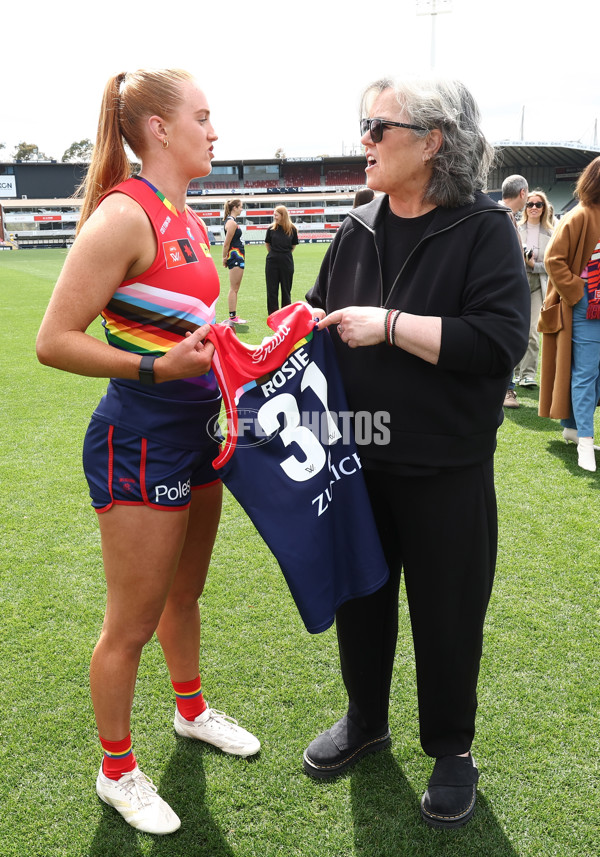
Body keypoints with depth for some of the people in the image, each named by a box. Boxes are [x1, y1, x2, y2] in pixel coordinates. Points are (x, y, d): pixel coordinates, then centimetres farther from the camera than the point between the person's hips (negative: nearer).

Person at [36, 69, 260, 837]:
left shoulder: (186, 218, 9)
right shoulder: (124, 215, -18)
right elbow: (54, 341, -20)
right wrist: (157, 369, -25)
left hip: (194, 429, 9)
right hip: (140, 439, -8)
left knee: (184, 592, 25)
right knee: (133, 622, 7)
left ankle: (192, 710, 47)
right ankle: (116, 770, 29)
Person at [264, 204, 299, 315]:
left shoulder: (292, 229, -3)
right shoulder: (271, 229, -1)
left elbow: (294, 245, 9)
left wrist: (285, 254, 11)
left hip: (286, 261, -1)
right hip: (272, 261, 1)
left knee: (286, 289, 6)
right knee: (272, 289, 2)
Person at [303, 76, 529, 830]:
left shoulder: (483, 230, -9)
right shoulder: (357, 231, 6)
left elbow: (500, 341, -21)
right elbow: (322, 315, 16)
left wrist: (389, 324, -23)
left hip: (446, 471, -4)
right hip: (356, 462, 5)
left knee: (446, 612, 9)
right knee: (358, 597, 18)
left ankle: (452, 751, 34)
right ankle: (365, 720, 42)